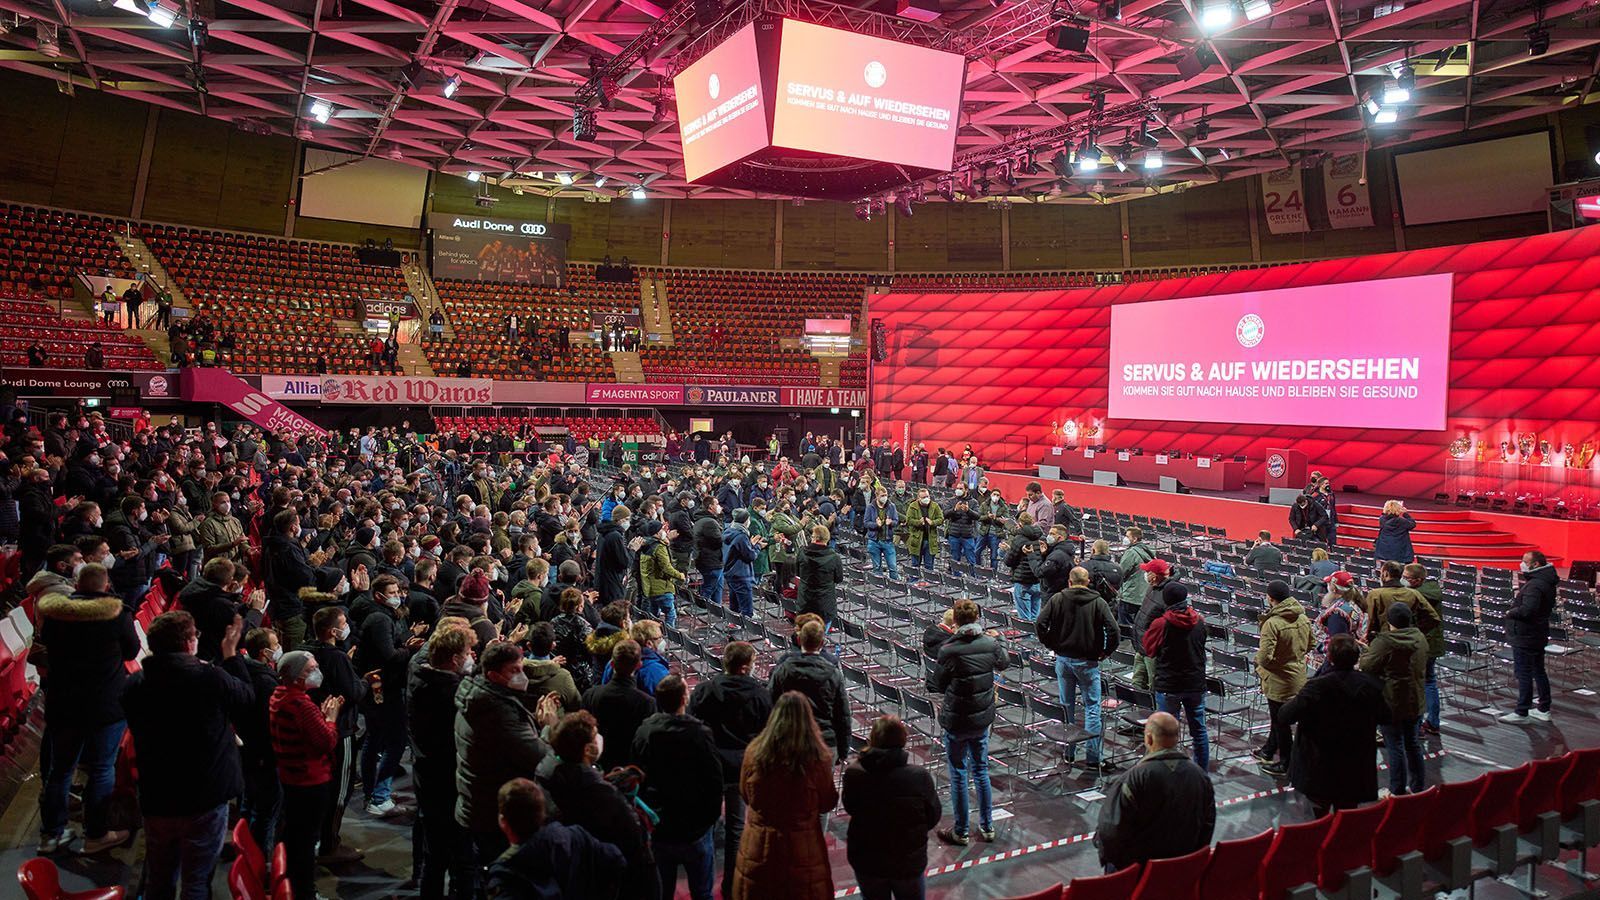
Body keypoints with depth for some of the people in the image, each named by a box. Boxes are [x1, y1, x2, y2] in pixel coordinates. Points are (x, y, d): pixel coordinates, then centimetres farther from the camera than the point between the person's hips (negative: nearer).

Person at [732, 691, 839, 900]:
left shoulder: (754, 752, -14)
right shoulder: (818, 758, -20)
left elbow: (745, 795, 3)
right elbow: (827, 803, -5)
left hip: (760, 846, 2)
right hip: (803, 848, -1)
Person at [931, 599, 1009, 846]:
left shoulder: (948, 650, -22)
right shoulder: (990, 643, -9)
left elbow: (939, 685, -10)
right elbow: (1004, 662, 14)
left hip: (956, 722, -4)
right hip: (983, 719, 4)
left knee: (959, 775, 9)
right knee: (981, 771, 19)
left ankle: (960, 832, 19)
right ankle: (987, 827, 29)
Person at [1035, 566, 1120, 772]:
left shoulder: (1057, 599, -3)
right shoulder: (1098, 602, -6)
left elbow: (1040, 624, -8)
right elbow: (1113, 631, -15)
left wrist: (1051, 645, 4)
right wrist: (1105, 652, -1)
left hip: (1063, 660, 2)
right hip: (1088, 662, -2)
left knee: (1067, 707, 14)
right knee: (1092, 707, 3)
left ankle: (1068, 752, 22)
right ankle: (1093, 758, 2)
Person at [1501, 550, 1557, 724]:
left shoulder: (1534, 585, -23)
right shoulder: (1547, 582, 9)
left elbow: (1526, 610, -33)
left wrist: (1510, 613, -14)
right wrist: (1521, 593, 7)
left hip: (1525, 637, -10)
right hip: (1539, 636, 10)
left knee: (1523, 674, -3)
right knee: (1538, 671, 19)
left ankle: (1521, 713, 3)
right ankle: (1543, 709, 28)